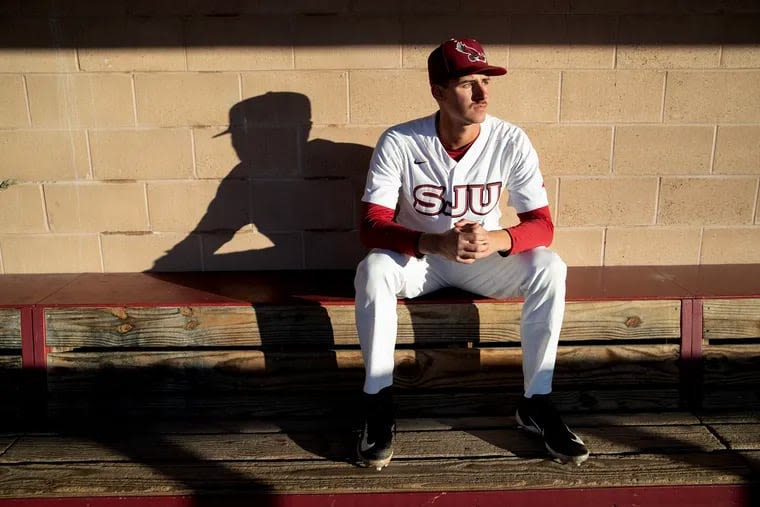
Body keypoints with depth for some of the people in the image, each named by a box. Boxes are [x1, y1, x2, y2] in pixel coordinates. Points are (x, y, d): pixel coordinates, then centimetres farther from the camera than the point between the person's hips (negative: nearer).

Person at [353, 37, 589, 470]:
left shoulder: (511, 142, -15)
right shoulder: (399, 142, -19)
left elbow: (542, 225, -15)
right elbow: (372, 226, -22)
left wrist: (495, 240, -39)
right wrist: (437, 243, -41)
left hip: (486, 259, 2)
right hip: (417, 258, -1)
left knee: (550, 268, -25)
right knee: (372, 270, -32)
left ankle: (536, 402, -11)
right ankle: (379, 404, -16)